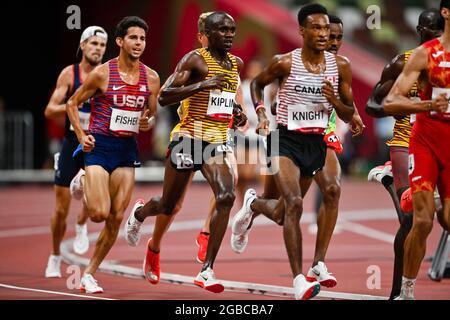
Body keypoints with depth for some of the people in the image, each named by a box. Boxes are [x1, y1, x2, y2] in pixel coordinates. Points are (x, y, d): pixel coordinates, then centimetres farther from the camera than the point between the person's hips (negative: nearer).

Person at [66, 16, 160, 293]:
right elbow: (73, 104, 1)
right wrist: (82, 136, -11)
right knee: (100, 213, -15)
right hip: (99, 146, -4)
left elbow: (153, 113, 16)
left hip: (127, 149, 4)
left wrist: (148, 123, -8)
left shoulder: (151, 78, 3)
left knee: (116, 217, 0)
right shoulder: (103, 73, -8)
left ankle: (89, 274, 12)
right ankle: (82, 189, 21)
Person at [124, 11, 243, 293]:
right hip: (189, 140, -4)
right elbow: (163, 97, -19)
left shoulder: (236, 64, 10)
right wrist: (201, 85, -29)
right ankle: (140, 213, 50)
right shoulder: (195, 59, -10)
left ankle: (207, 271, -19)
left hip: (218, 143, 4)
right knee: (168, 206, 10)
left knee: (227, 197, -21)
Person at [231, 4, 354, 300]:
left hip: (317, 143, 4)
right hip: (286, 141, -4)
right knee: (294, 204, -24)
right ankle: (299, 280, -23)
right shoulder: (285, 63, -9)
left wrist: (334, 101, -16)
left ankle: (254, 203, 54)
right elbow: (257, 83, 11)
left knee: (281, 214, 17)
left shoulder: (340, 66, -1)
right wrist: (261, 111, -5)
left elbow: (349, 116, 5)